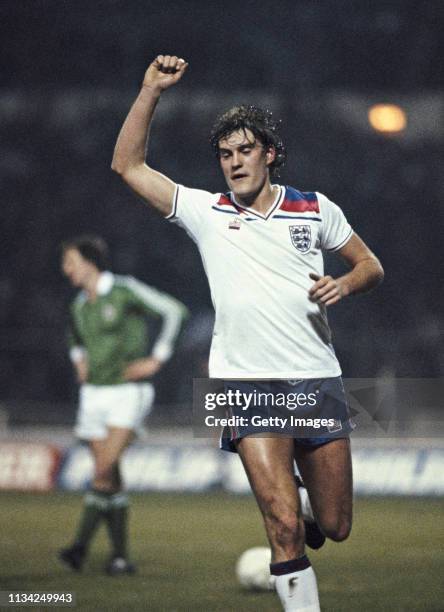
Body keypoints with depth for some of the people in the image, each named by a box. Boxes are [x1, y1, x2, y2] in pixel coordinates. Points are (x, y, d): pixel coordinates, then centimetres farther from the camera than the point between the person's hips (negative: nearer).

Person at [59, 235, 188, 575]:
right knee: (110, 478, 3)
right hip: (94, 394, 7)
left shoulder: (125, 291, -9)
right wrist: (79, 362, 14)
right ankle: (121, 556, 6)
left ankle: (81, 546, -24)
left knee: (105, 469, -20)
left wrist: (157, 359, -13)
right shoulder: (79, 306, 11)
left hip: (129, 394, -6)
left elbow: (175, 311, -13)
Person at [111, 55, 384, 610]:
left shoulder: (314, 209, 7)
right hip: (246, 382, -2)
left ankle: (304, 500, 43)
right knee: (285, 528, -15)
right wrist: (151, 90, -4)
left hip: (317, 377, 2)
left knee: (335, 527, 9)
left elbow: (370, 265, 17)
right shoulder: (205, 212, 5)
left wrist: (344, 284, -6)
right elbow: (127, 166, 3)